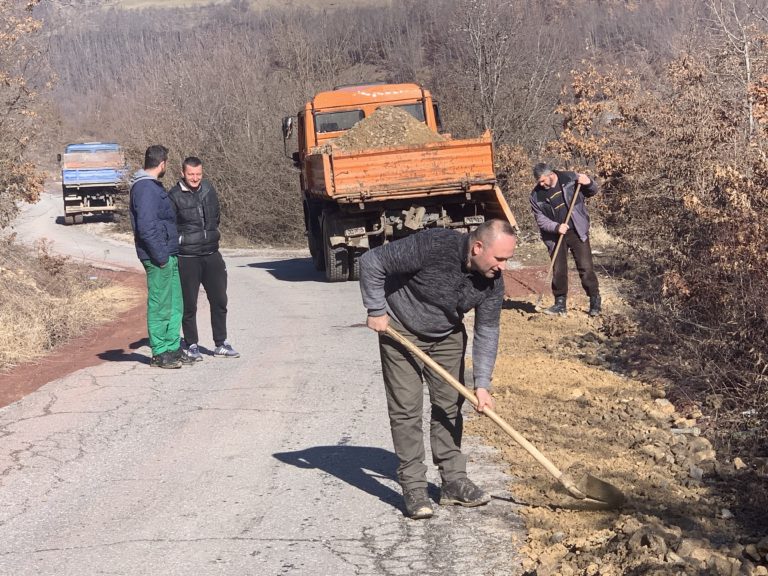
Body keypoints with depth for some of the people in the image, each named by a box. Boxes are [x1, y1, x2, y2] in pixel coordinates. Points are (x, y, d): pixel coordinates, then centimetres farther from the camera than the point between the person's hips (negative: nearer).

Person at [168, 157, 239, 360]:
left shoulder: (208, 189, 6)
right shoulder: (175, 196, -9)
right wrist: (183, 240, -11)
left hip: (211, 254, 5)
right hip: (187, 258, -5)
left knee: (219, 300, 8)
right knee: (189, 304, 3)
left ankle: (221, 344, 19)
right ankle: (191, 346, 15)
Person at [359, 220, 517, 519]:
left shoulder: (492, 282, -17)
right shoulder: (433, 246, -35)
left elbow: (487, 331, -9)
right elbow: (372, 262, -28)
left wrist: (482, 384, -16)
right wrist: (376, 311, -22)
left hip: (448, 335, 5)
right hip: (401, 331, -5)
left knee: (449, 405, 7)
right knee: (406, 409, -6)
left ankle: (453, 482, 16)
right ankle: (413, 488, 0)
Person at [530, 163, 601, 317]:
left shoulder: (570, 178, -6)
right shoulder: (536, 195, -4)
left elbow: (592, 192, 7)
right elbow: (540, 219, -4)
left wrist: (588, 183, -16)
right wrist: (557, 227, -20)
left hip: (577, 231, -2)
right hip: (556, 235, 2)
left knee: (586, 267, -4)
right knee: (558, 270, 4)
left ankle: (595, 301, 8)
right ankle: (560, 304, 16)